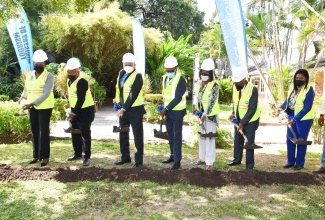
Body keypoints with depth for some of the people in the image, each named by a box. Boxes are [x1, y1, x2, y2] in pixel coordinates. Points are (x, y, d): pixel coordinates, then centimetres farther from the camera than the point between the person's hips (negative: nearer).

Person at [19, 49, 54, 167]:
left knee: (43, 132, -1)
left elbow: (46, 94, -20)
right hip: (32, 108, 6)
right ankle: (36, 155, 21)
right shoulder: (29, 75, 8)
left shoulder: (49, 76, -10)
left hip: (44, 108, -6)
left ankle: (45, 156, 7)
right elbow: (26, 89, 19)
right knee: (34, 132, 11)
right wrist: (22, 97, -1)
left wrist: (32, 103, -27)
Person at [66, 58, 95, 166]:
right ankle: (77, 153, 28)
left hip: (86, 110, -9)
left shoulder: (82, 81, -22)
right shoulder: (69, 79, 6)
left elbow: (81, 99, -23)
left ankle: (87, 157, 2)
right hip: (75, 109, 9)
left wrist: (74, 113, -19)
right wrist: (72, 111, 13)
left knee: (85, 133, -5)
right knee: (75, 132, 14)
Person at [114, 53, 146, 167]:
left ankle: (139, 160, 9)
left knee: (138, 135, 1)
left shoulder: (137, 76, -13)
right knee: (123, 134, 15)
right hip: (123, 109, 8)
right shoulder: (121, 74, 9)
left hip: (135, 110, -7)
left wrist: (124, 109, -19)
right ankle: (125, 157, 28)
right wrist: (117, 100, 10)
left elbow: (133, 95, -19)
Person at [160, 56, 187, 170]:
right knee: (170, 135, 16)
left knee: (177, 136, -3)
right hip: (168, 111, 7)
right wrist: (164, 108, 9)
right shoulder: (165, 78, 7)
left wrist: (166, 109, -23)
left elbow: (178, 98, -21)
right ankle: (173, 155, 31)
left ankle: (177, 160, 2)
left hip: (177, 111, -7)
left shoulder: (181, 80, -17)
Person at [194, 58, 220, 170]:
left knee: (210, 137, -5)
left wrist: (205, 114, -25)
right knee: (202, 136, 15)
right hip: (201, 114, 7)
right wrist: (198, 111, 4)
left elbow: (212, 101, -20)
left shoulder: (214, 85, -14)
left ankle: (209, 162, 1)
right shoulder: (199, 84, 6)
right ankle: (202, 158, 28)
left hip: (211, 115, -7)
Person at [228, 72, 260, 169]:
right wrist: (233, 113, -4)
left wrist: (243, 123, -22)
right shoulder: (235, 87, -7)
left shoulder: (252, 89, -25)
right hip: (238, 119, 6)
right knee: (237, 140, 18)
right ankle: (237, 159, 36)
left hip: (250, 121, -6)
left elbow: (252, 109, -23)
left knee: (249, 142, 4)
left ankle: (250, 165, 17)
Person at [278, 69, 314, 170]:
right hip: (291, 117, 7)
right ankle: (290, 161, 22)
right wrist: (281, 107, -3)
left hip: (304, 119, -7)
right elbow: (288, 100, 17)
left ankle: (300, 163, 16)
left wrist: (295, 119, -24)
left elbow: (307, 108, -20)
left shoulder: (309, 90, -16)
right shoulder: (292, 88, 6)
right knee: (290, 140, 9)